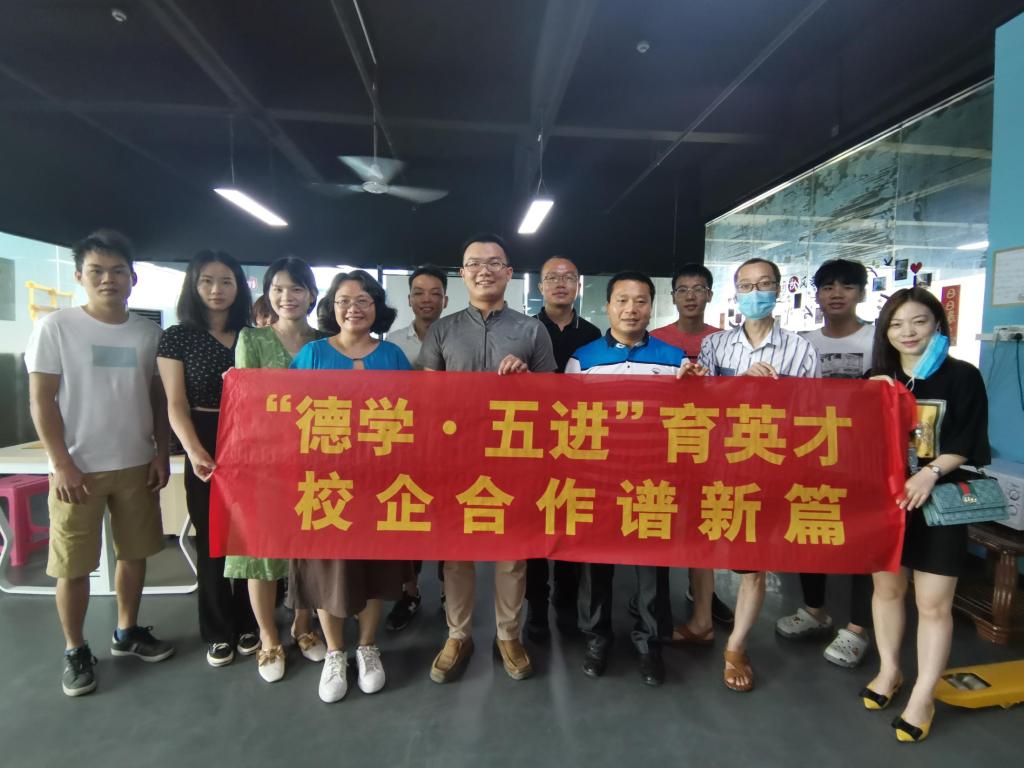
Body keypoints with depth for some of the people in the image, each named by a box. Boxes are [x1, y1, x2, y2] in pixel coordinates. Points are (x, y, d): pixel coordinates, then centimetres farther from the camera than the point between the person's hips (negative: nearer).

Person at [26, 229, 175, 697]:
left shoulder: (148, 333, 4)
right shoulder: (55, 328, -5)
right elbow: (41, 402, -7)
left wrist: (162, 453, 3)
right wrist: (62, 465, -12)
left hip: (136, 465, 3)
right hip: (78, 468, -3)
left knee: (134, 553, 14)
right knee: (73, 566, 5)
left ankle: (126, 632, 33)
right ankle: (75, 651, 25)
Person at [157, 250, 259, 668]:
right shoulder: (177, 338, 1)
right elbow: (176, 405, -5)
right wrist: (194, 452, -21)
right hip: (205, 450, -1)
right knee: (211, 541, 8)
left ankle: (248, 625, 26)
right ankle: (219, 632, 25)